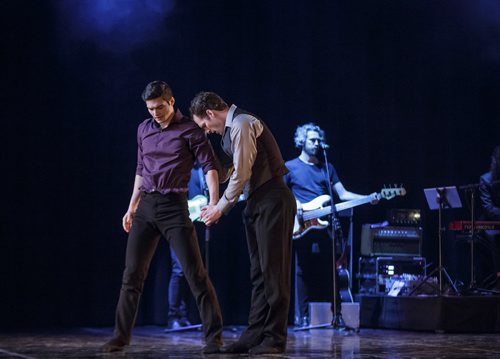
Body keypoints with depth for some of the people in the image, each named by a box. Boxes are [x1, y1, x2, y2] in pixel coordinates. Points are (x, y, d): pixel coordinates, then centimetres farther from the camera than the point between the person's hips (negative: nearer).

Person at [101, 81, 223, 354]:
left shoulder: (189, 130, -4)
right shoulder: (143, 129, 13)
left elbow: (209, 166, -10)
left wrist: (214, 203, -24)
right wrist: (131, 208, 20)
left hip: (174, 207, -5)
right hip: (145, 207, 5)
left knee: (195, 273, -9)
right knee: (132, 273, 5)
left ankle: (214, 336, -4)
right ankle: (121, 335, 14)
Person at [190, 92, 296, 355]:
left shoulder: (242, 124, -12)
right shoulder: (229, 131, 17)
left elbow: (241, 174, -16)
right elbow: (223, 173, 20)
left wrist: (221, 208, -9)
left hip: (272, 201, -10)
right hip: (255, 203, 10)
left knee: (273, 271, -6)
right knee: (258, 272, 8)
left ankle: (274, 338, -3)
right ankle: (256, 334, 9)